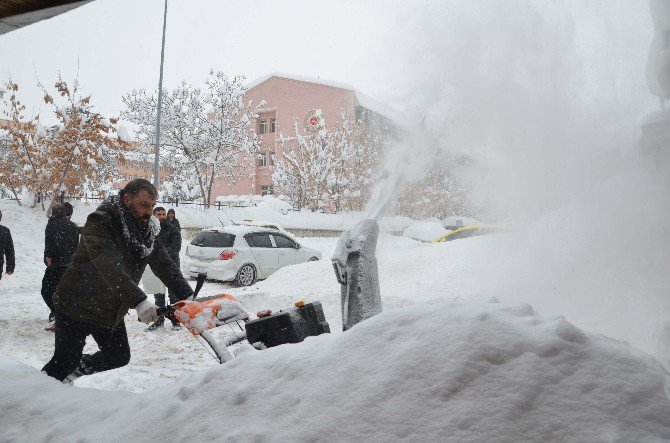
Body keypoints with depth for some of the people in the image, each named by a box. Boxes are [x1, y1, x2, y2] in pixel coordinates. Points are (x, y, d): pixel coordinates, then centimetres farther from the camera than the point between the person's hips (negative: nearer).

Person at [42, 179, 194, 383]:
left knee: (119, 357, 14)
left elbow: (163, 263, -7)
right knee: (65, 360, -3)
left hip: (111, 311, 7)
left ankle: (69, 374, 34)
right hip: (77, 307, -7)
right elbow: (109, 266, -38)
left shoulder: (146, 229, -1)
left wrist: (187, 296, -20)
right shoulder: (99, 223, -24)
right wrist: (139, 301, -47)